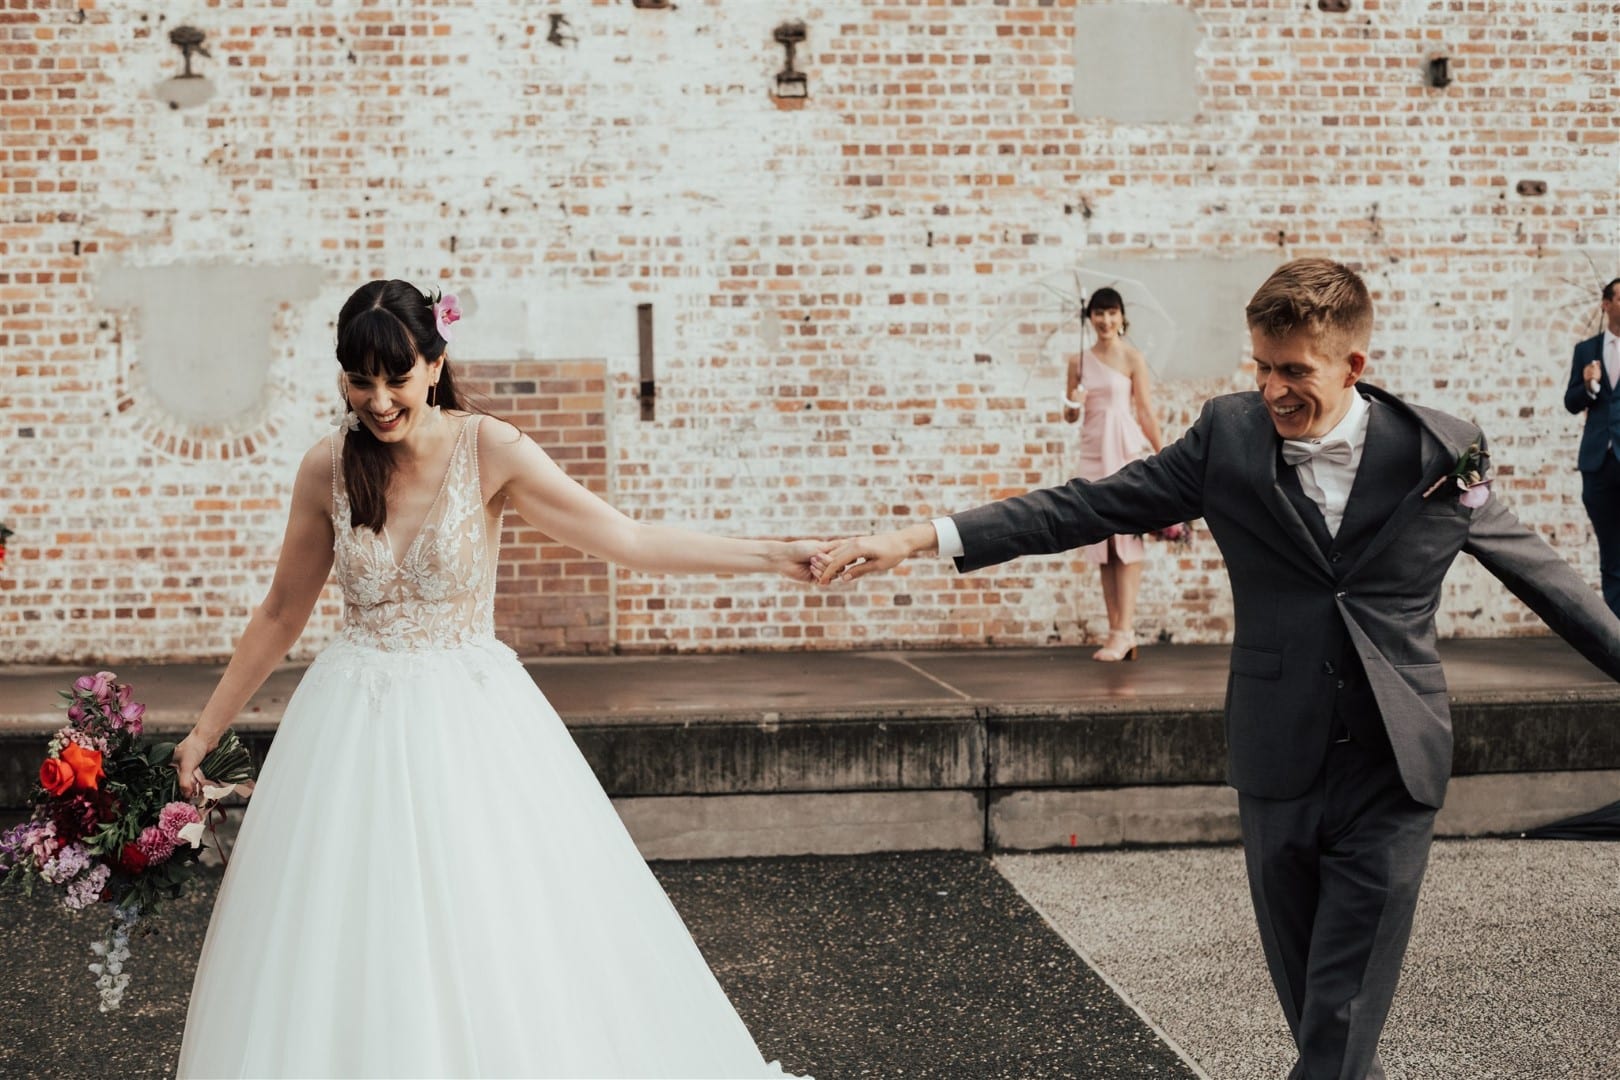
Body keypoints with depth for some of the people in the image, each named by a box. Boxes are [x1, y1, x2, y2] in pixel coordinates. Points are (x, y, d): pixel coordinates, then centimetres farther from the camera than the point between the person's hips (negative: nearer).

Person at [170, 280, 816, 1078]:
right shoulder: (328, 469, -2)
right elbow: (281, 616, 9)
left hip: (469, 718, -2)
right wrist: (206, 730, 12)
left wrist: (773, 556, -17)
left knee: (503, 937, 0)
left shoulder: (487, 449, -10)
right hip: (354, 725, 2)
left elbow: (629, 541, -11)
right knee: (349, 944, 3)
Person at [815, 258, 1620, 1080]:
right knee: (1307, 1003, 12)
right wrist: (922, 538, -12)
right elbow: (1087, 508, -4)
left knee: (1342, 1014, -5)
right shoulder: (1229, 436, -3)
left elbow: (1538, 572, 8)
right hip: (1279, 770, 2)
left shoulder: (1439, 453, -5)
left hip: (1391, 774, -2)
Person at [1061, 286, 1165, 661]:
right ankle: (1116, 631, 9)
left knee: (1126, 539, -7)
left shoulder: (1132, 357, -2)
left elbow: (1146, 411, -3)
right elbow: (1071, 415, 14)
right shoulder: (1079, 362, 11)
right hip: (1093, 453, 5)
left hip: (1125, 451, -5)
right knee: (1102, 543, 5)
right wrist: (1072, 405, -9)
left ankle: (1124, 631, -8)